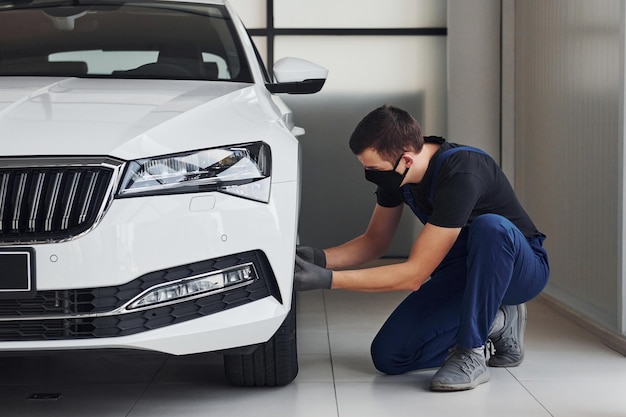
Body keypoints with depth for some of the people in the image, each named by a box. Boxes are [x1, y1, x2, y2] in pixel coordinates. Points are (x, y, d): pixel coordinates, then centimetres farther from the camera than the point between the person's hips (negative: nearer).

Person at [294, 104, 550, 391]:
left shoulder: (460, 176, -34)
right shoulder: (395, 171, -10)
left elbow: (414, 275, -32)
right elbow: (374, 242, 4)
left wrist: (327, 279, -35)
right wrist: (318, 258, -14)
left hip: (521, 269, -7)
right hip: (463, 272, 7)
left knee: (490, 227, -41)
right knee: (388, 357, -9)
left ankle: (472, 354, -25)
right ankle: (495, 323, 7)